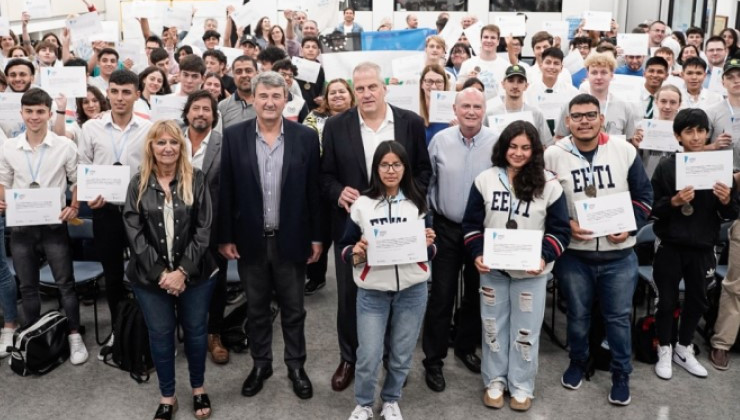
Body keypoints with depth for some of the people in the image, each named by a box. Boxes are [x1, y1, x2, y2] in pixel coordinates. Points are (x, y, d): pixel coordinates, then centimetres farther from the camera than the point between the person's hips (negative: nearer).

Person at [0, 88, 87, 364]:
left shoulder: (65, 146, -5)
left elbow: (78, 181, 3)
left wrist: (74, 207, -10)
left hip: (54, 225, -2)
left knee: (65, 283, 2)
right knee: (27, 286, 12)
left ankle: (74, 336, 12)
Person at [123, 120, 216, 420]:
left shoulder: (196, 181, -2)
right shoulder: (138, 184, 1)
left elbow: (204, 229, -7)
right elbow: (134, 232, -5)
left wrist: (183, 271, -14)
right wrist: (160, 273, -14)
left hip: (194, 275, 0)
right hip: (150, 277, 1)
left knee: (195, 331, 12)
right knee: (160, 335, 11)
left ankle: (198, 389, 33)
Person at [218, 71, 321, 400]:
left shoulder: (306, 137, -4)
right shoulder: (234, 136, -3)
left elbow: (314, 190, -1)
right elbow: (225, 190, -2)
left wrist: (316, 236, -1)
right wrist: (225, 236, -3)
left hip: (291, 239, 0)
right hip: (250, 240, 1)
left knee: (293, 309, 13)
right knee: (256, 308, 16)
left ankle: (296, 366, 30)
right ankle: (260, 364, 33)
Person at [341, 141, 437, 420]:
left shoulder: (418, 204, 4)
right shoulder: (361, 205, -1)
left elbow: (430, 253, 11)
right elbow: (345, 248, 3)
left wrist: (428, 245, -11)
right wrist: (356, 254, -18)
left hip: (412, 291, 2)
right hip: (372, 292, -1)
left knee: (402, 354, 12)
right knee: (368, 356, 1)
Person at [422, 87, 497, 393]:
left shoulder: (498, 142, -9)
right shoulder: (440, 140, -5)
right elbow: (427, 181, 4)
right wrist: (426, 215, 2)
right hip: (447, 228, -1)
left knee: (475, 293, 16)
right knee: (441, 295, 2)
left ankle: (466, 347, 36)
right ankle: (433, 359, 14)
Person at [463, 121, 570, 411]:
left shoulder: (549, 184, -6)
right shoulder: (485, 180, -1)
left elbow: (560, 230, -3)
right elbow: (471, 223, 3)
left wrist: (544, 257, -19)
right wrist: (477, 254, -11)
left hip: (531, 272, -1)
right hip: (492, 269, 2)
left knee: (525, 330, 8)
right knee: (493, 326, 13)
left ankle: (521, 386, 26)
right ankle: (494, 381, 30)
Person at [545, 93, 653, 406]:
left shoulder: (625, 151, -3)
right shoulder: (553, 155, -7)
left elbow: (643, 194, 5)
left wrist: (630, 225, -9)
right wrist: (565, 224, -14)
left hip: (619, 255, 0)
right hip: (573, 255, 0)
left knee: (618, 317, 10)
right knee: (577, 315, 16)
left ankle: (621, 375, 28)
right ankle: (577, 363, 40)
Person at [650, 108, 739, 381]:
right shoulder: (666, 167, -7)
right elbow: (652, 209, -7)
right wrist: (674, 202, -24)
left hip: (703, 247, 3)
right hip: (670, 246, -3)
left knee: (697, 300, 14)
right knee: (667, 300, 7)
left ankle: (684, 349, 32)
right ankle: (664, 350, 24)